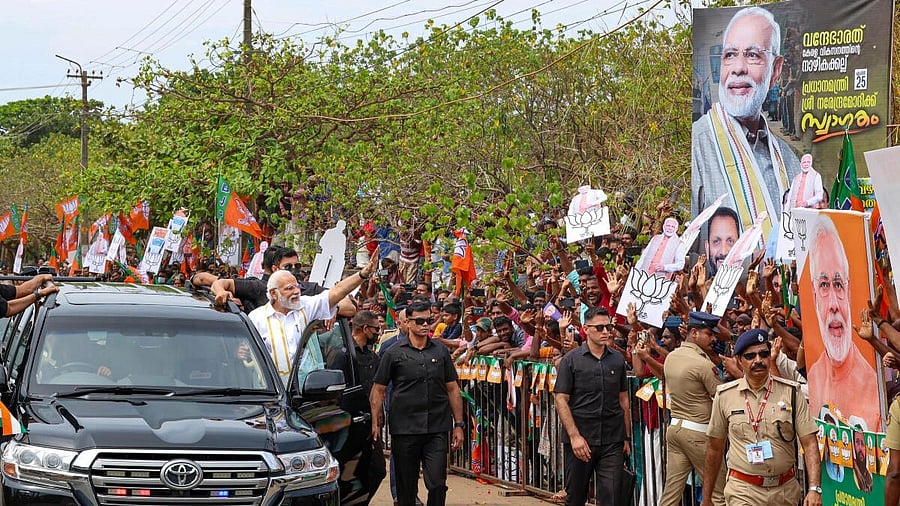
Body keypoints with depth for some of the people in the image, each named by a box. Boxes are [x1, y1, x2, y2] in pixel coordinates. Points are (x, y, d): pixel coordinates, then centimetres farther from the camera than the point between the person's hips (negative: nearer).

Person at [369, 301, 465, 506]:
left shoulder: (441, 352, 10)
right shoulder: (394, 353, 2)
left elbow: (452, 389, 13)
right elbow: (378, 391, 4)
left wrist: (458, 425, 9)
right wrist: (375, 423, -5)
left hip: (437, 430, 1)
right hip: (404, 430, -1)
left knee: (437, 484, -7)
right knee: (406, 488, 6)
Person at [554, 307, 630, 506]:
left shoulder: (617, 360, 8)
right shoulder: (571, 360, -2)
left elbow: (623, 400, 14)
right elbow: (561, 400, -5)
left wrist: (627, 437, 11)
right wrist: (574, 436, -13)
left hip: (613, 441, 2)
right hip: (580, 440, -2)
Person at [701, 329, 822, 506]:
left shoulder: (790, 392, 0)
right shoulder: (724, 396, 2)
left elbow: (809, 443, -5)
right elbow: (715, 448, 10)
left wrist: (814, 489, -17)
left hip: (786, 491, 1)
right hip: (743, 492, -1)